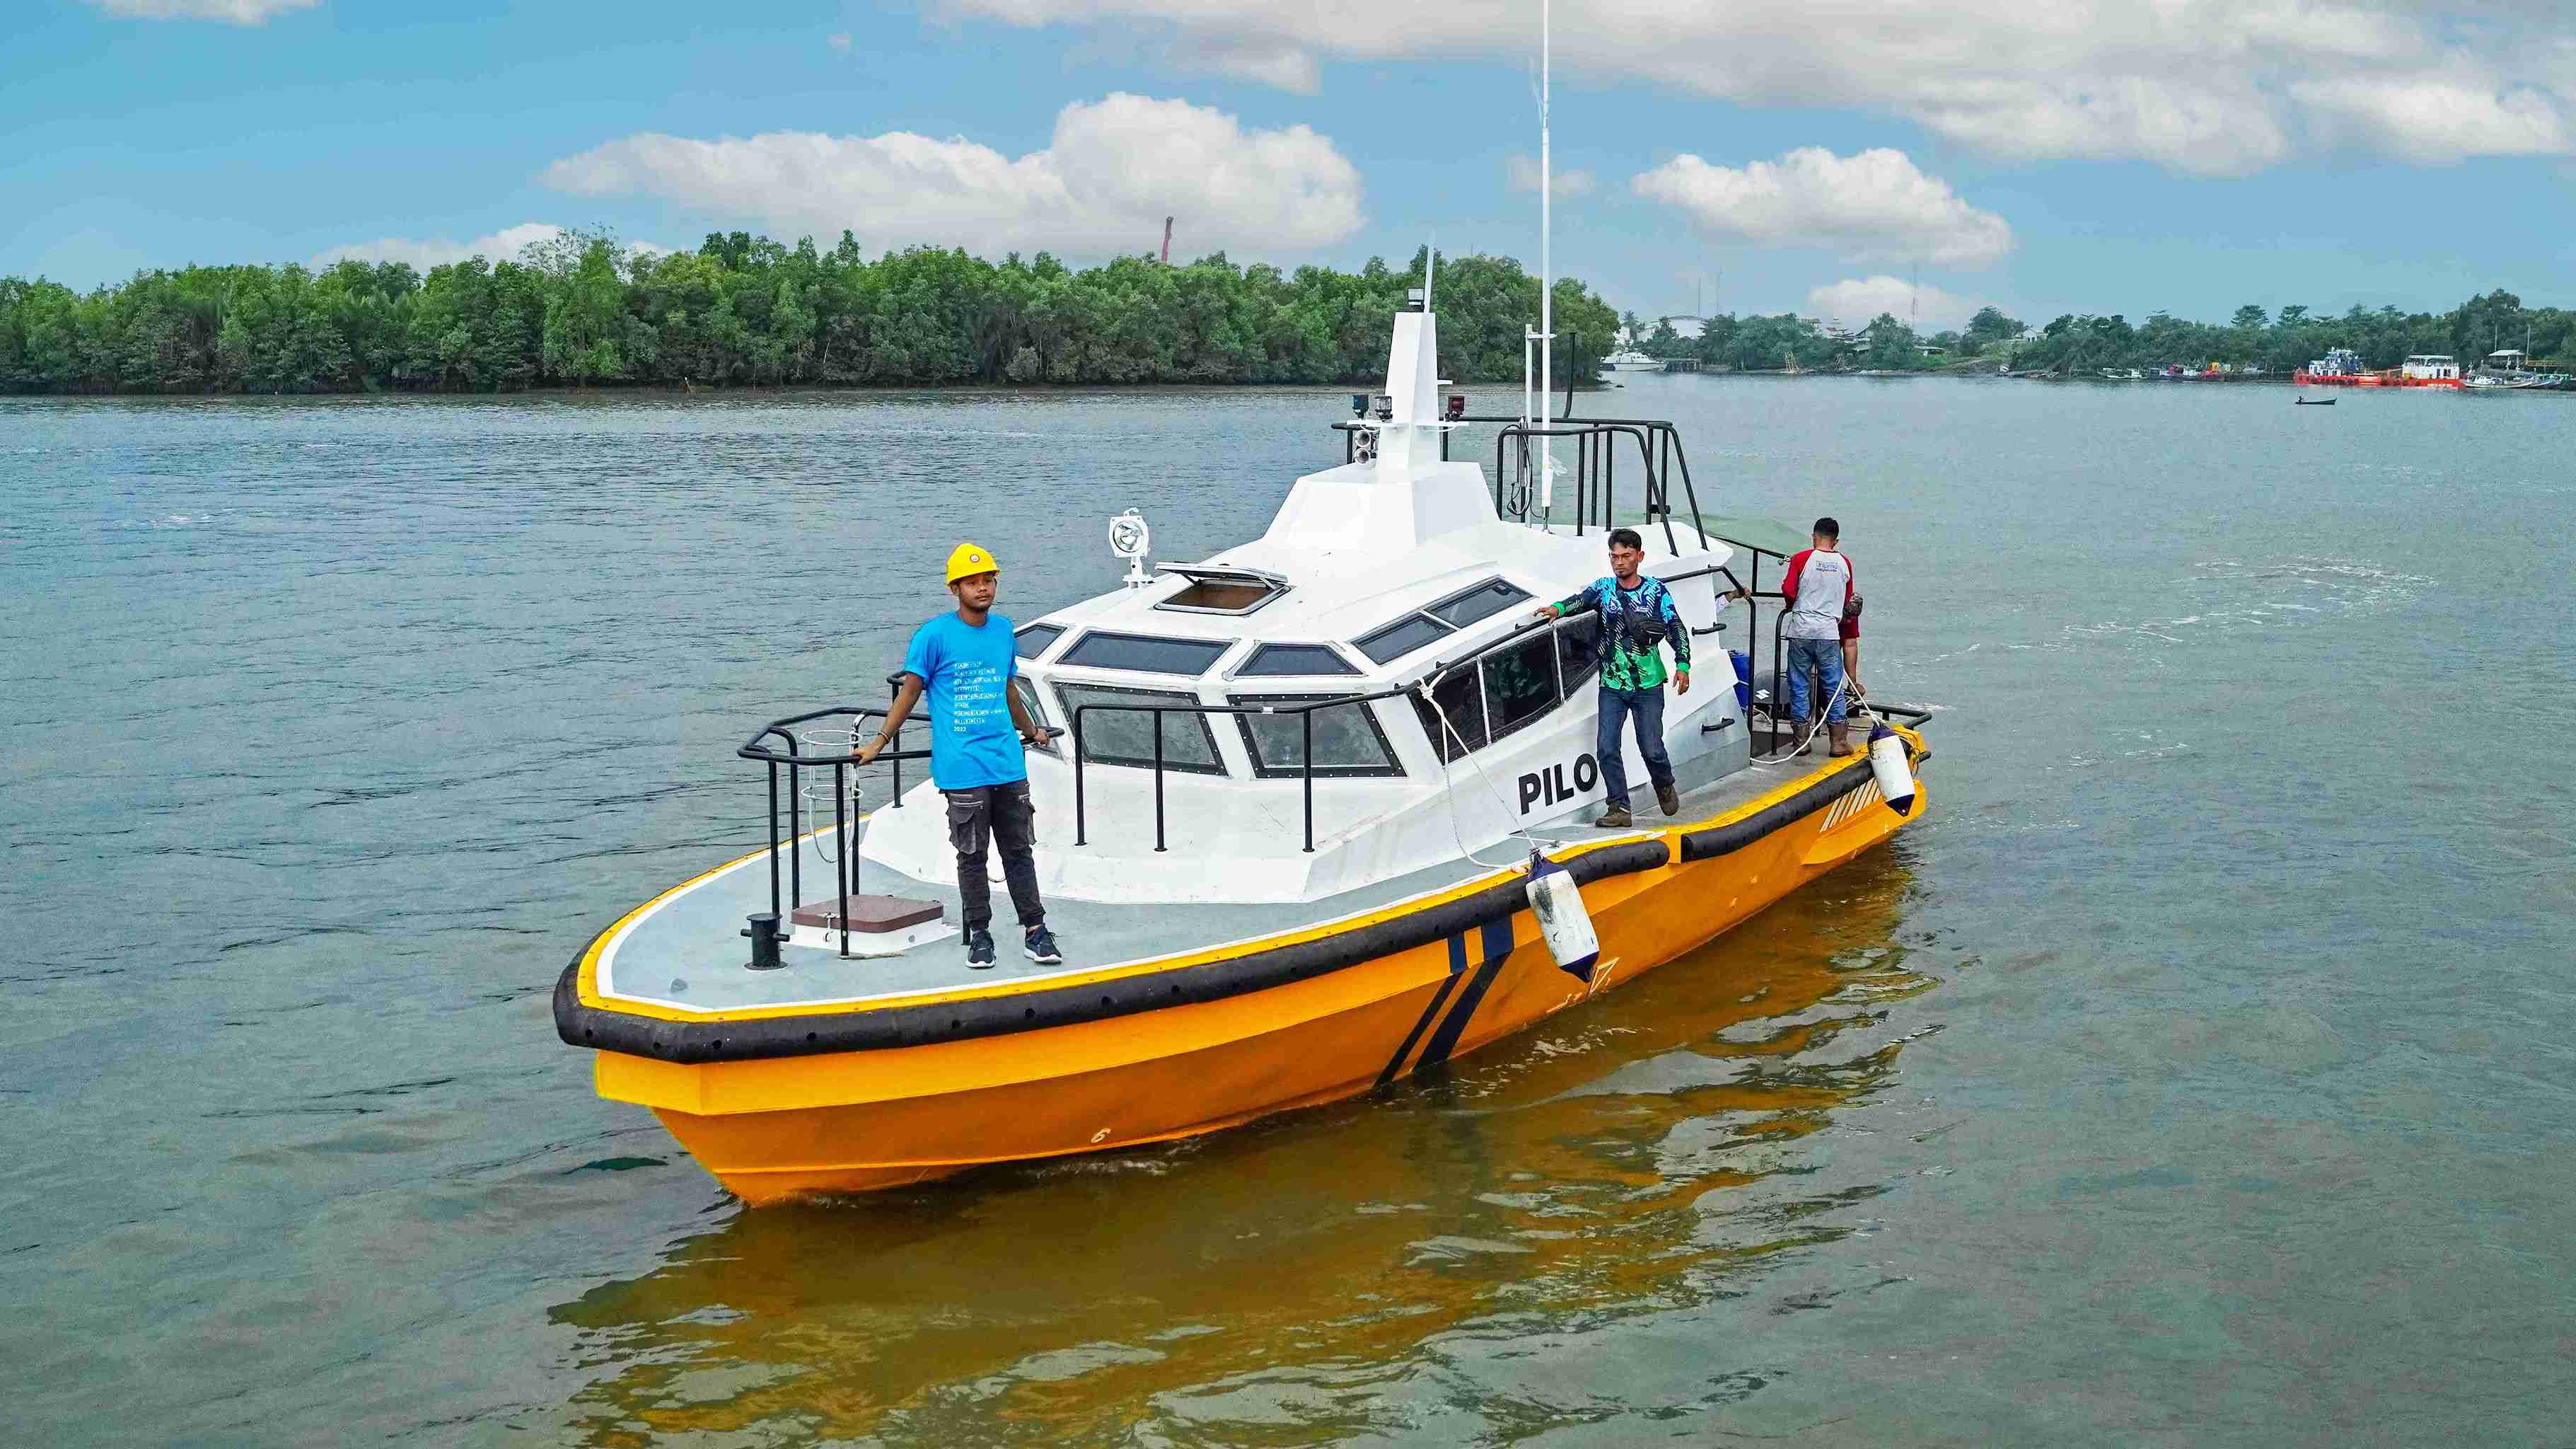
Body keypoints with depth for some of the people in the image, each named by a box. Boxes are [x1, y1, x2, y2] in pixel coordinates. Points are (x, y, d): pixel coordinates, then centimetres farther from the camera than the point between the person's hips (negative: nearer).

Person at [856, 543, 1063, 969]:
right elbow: (910, 692, -1)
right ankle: (979, 934, 13)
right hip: (962, 769, -4)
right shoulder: (934, 635, -6)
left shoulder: (1003, 629, 10)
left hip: (1008, 764, 4)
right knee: (972, 855, 3)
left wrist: (1032, 731, 36)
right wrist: (878, 743, -3)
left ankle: (1035, 930, 15)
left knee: (1019, 850, 8)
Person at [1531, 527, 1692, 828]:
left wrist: (1682, 665, -16)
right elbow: (1581, 599, -13)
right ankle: (1620, 809, 0)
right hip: (1612, 685, 2)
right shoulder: (1603, 587, 6)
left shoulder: (1655, 590, 1)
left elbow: (1676, 628, -4)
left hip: (1648, 685, -2)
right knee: (1607, 747, -7)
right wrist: (1558, 608, -35)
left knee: (1651, 748, -2)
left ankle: (1665, 786, 29)